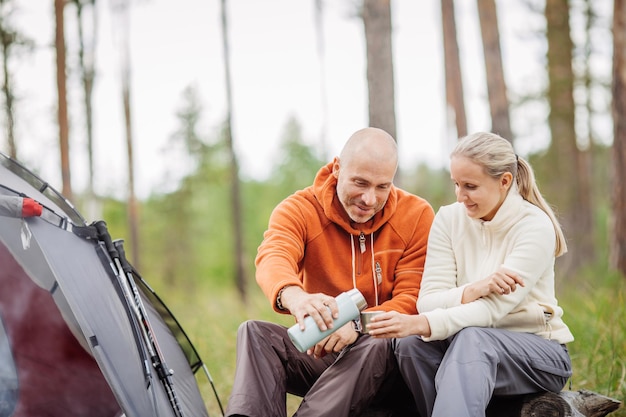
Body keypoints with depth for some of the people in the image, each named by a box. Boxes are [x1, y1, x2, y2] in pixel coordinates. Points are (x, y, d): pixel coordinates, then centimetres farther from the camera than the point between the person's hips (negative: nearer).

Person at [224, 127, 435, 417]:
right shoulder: (299, 209, -6)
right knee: (254, 332, -24)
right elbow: (273, 259, -28)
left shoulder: (416, 216, -4)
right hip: (316, 352, 2)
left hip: (381, 360, -1)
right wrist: (293, 297, -54)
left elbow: (413, 299, -9)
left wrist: (358, 324, -29)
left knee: (377, 345, -36)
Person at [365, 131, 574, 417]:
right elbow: (427, 301, -8)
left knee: (471, 339, -36)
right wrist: (472, 291, -30)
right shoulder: (449, 219, 0)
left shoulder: (536, 226, -13)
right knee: (411, 343, -28)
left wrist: (421, 323, -39)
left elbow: (493, 309, -24)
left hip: (537, 350, -4)